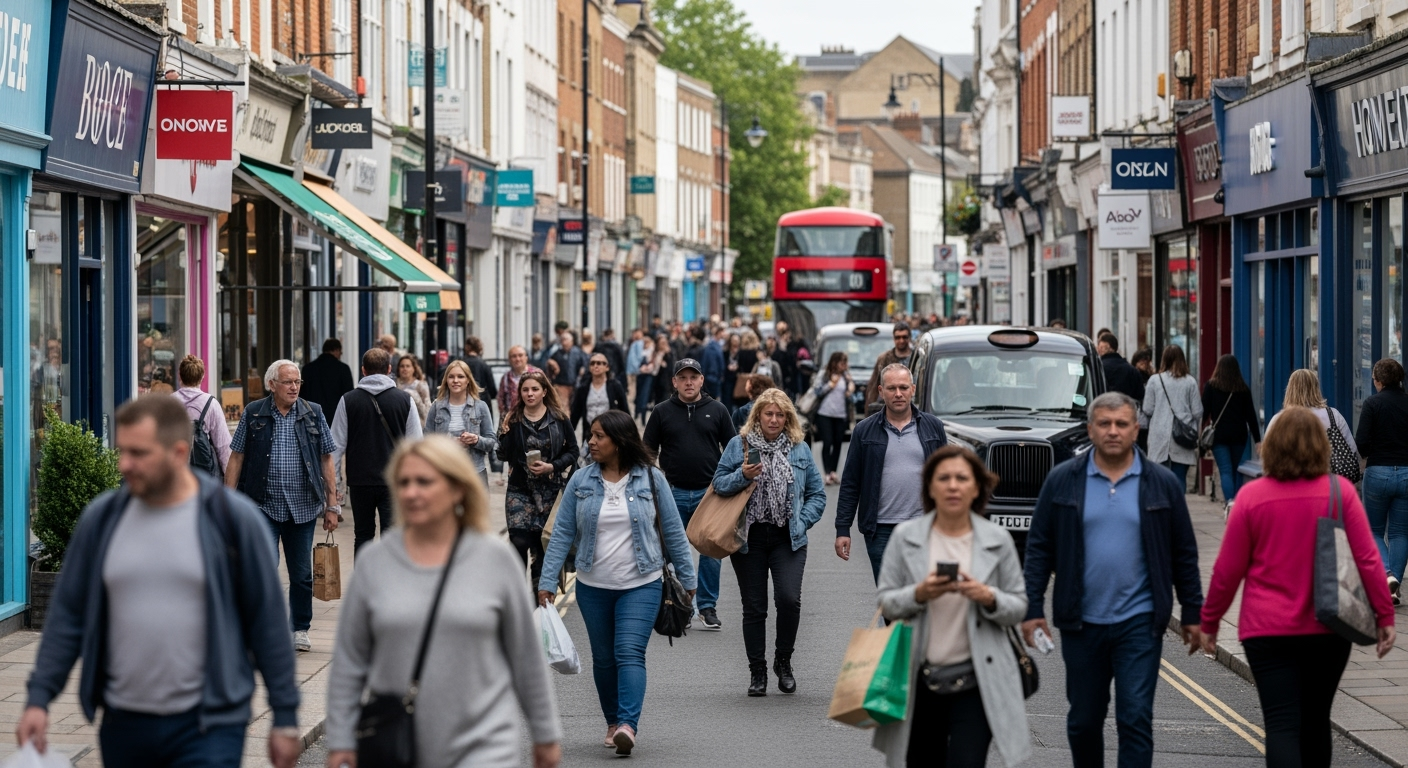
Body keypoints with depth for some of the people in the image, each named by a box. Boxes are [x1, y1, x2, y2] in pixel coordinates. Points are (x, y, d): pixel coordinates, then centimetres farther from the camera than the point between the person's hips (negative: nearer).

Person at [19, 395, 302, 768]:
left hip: (207, 726, -4)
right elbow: (67, 614, 9)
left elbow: (267, 621, -2)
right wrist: (38, 698, 0)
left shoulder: (232, 518, -5)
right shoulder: (102, 518, 4)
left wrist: (285, 717, -2)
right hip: (123, 723, 4)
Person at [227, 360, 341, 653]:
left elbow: (327, 460, 7)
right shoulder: (253, 414, 2)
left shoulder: (313, 414, 5)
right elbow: (236, 458, 4)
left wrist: (332, 505, 3)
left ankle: (300, 629, 23)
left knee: (302, 574, 9)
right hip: (263, 506, -2)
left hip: (302, 507, 2)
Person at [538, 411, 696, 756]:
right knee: (603, 659, 10)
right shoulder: (581, 482, 0)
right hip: (593, 586, 3)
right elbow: (562, 534, 1)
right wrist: (547, 581, -4)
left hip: (641, 585, -3)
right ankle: (613, 723, 24)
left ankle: (628, 725, -25)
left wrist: (687, 578, 4)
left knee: (629, 653, -15)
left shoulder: (651, 479, -3)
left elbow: (673, 531, 3)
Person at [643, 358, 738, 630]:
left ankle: (708, 606, 11)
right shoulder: (662, 412, 5)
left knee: (711, 551, 2)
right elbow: (649, 452, 8)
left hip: (710, 492, 0)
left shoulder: (717, 411, 5)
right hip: (674, 493, 0)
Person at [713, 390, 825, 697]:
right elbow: (719, 484, 3)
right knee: (754, 608, 4)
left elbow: (817, 494, 11)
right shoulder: (739, 445, 3)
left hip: (788, 539, 0)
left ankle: (783, 661, 5)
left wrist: (802, 521, -3)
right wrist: (742, 476, -15)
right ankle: (757, 672, 15)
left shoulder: (800, 448, 7)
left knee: (789, 599, -16)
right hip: (749, 537, 0)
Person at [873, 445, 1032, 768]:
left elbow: (1018, 607, 4)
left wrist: (989, 598, -16)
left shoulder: (998, 539, 0)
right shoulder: (905, 536, 0)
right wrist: (918, 594, -17)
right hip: (920, 678, 2)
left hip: (976, 679, -2)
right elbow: (886, 602, 2)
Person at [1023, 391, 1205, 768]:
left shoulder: (1162, 482, 2)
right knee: (1083, 721, 12)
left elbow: (1184, 553, 7)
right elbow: (1039, 548, 3)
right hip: (1081, 623, 1)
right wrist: (1032, 608, -3)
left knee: (1136, 719, -6)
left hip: (1139, 623, -1)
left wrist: (1192, 613, 5)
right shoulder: (1063, 480, 2)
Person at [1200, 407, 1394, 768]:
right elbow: (1367, 559, -4)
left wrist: (1210, 621, 9)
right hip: (1328, 629, 2)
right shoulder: (1340, 491, -4)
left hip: (1268, 630, -2)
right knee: (1315, 722, 18)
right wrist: (1385, 616, 4)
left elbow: (1228, 569, -3)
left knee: (1282, 725, -6)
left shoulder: (1252, 495, -7)